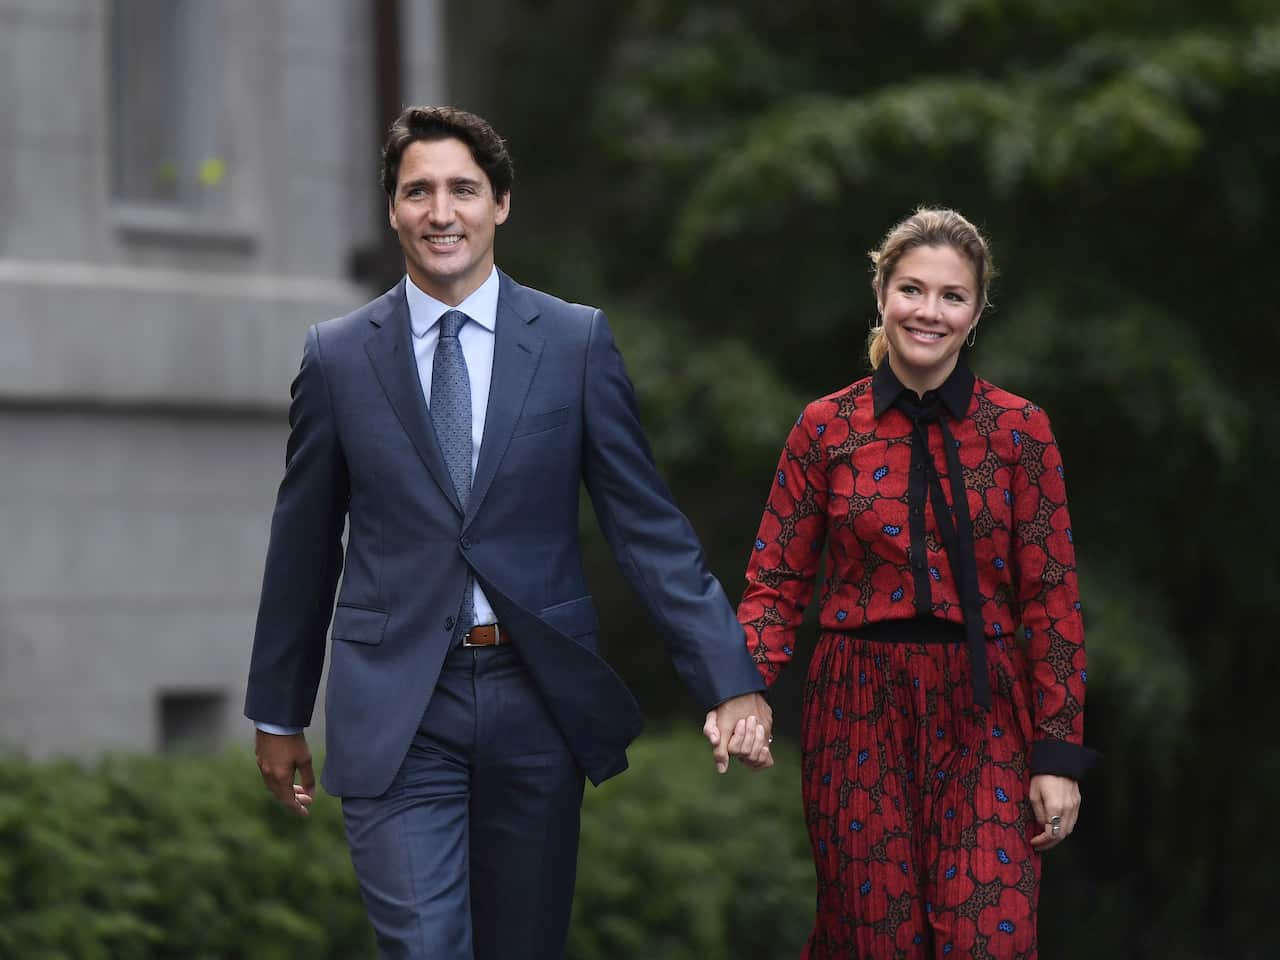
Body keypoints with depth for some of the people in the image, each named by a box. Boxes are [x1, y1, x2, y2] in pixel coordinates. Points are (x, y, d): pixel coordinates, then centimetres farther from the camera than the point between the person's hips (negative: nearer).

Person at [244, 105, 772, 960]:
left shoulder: (577, 342, 2)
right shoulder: (339, 358, 3)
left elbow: (648, 526, 1)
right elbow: (304, 544, 10)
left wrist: (730, 681, -5)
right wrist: (279, 713, 15)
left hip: (538, 701, 1)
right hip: (396, 717, -1)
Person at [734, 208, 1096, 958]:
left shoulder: (1019, 430, 0)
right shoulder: (826, 429, 2)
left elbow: (1051, 597, 0)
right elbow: (777, 581, 3)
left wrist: (1058, 753, -4)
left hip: (982, 717, -1)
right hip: (861, 710, 1)